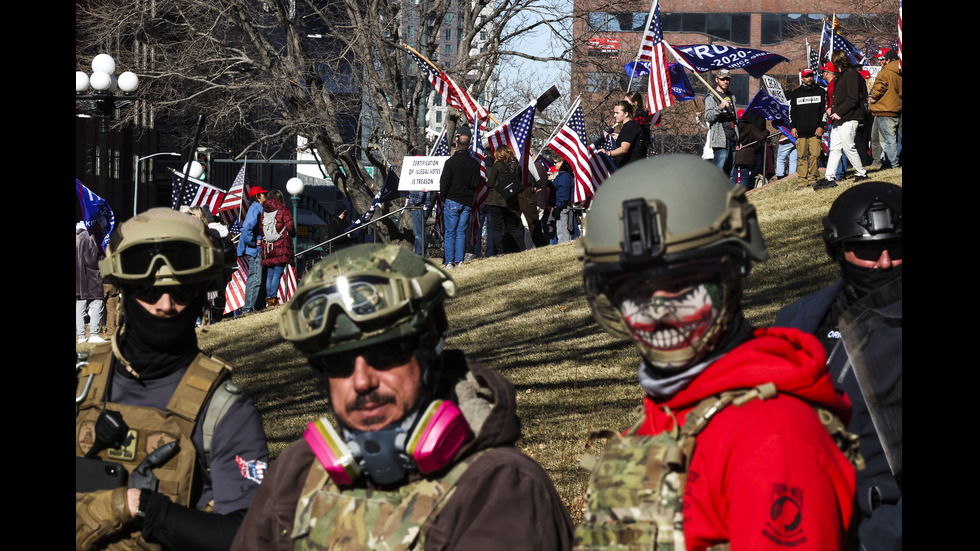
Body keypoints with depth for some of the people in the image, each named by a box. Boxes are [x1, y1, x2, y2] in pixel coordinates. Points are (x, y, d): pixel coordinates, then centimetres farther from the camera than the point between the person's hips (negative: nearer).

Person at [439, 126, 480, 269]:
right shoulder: (474, 163, 1)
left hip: (452, 200, -4)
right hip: (467, 202, 4)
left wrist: (443, 197, 6)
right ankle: (459, 261, 5)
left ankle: (449, 262, -4)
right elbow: (476, 184, 5)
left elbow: (444, 182, -8)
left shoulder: (451, 162, -11)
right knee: (461, 232, 9)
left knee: (449, 233, 0)